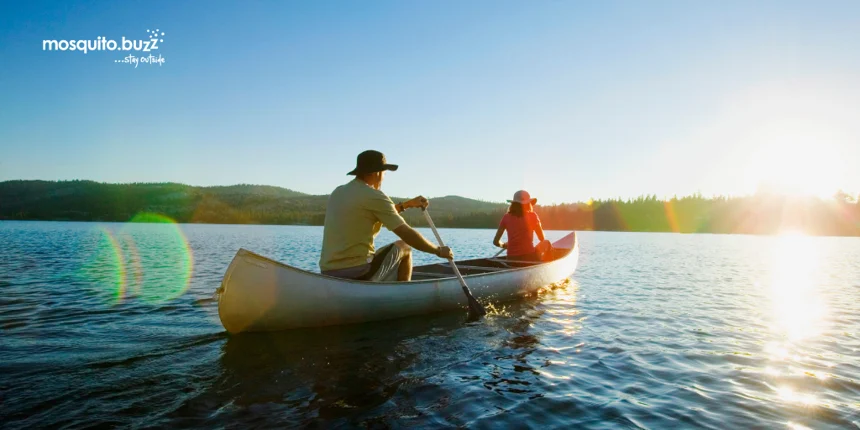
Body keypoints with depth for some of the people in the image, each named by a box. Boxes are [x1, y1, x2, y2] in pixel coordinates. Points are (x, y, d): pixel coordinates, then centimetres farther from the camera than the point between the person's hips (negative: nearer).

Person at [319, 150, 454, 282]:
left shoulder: (338, 192, 12)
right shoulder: (374, 196, -12)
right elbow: (407, 235, -11)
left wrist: (407, 204, 25)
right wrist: (439, 251, 2)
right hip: (358, 273, -8)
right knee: (404, 247, 14)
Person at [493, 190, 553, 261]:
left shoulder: (506, 217, 3)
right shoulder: (532, 216, -2)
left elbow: (496, 242, 2)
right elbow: (542, 239, 6)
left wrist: (504, 245, 23)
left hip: (511, 259, 4)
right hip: (530, 257, -4)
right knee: (546, 243, 24)